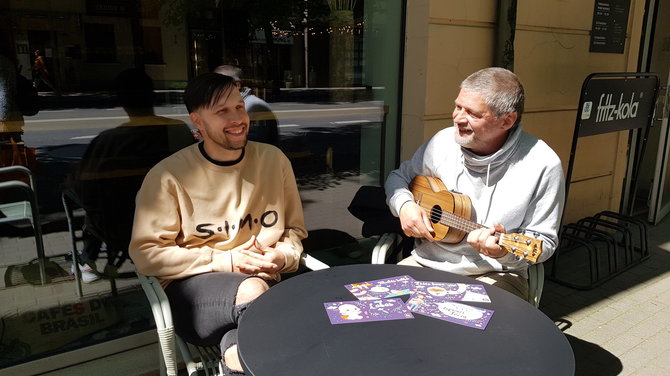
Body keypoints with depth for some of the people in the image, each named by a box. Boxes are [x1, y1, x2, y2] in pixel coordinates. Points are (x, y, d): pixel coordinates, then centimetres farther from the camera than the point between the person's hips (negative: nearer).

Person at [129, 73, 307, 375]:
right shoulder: (169, 175, -7)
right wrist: (224, 262, -14)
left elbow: (295, 230, 13)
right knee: (251, 292, -34)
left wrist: (284, 256, -10)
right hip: (192, 286, -1)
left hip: (263, 280, 2)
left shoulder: (274, 160, 3)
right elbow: (146, 253, -7)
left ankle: (233, 351, -4)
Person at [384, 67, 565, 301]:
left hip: (494, 276, -3)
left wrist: (506, 251, -27)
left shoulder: (543, 165, -13)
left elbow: (544, 241, -5)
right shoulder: (443, 142, -1)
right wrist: (404, 205, -8)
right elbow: (399, 177, 15)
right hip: (427, 263, 3)